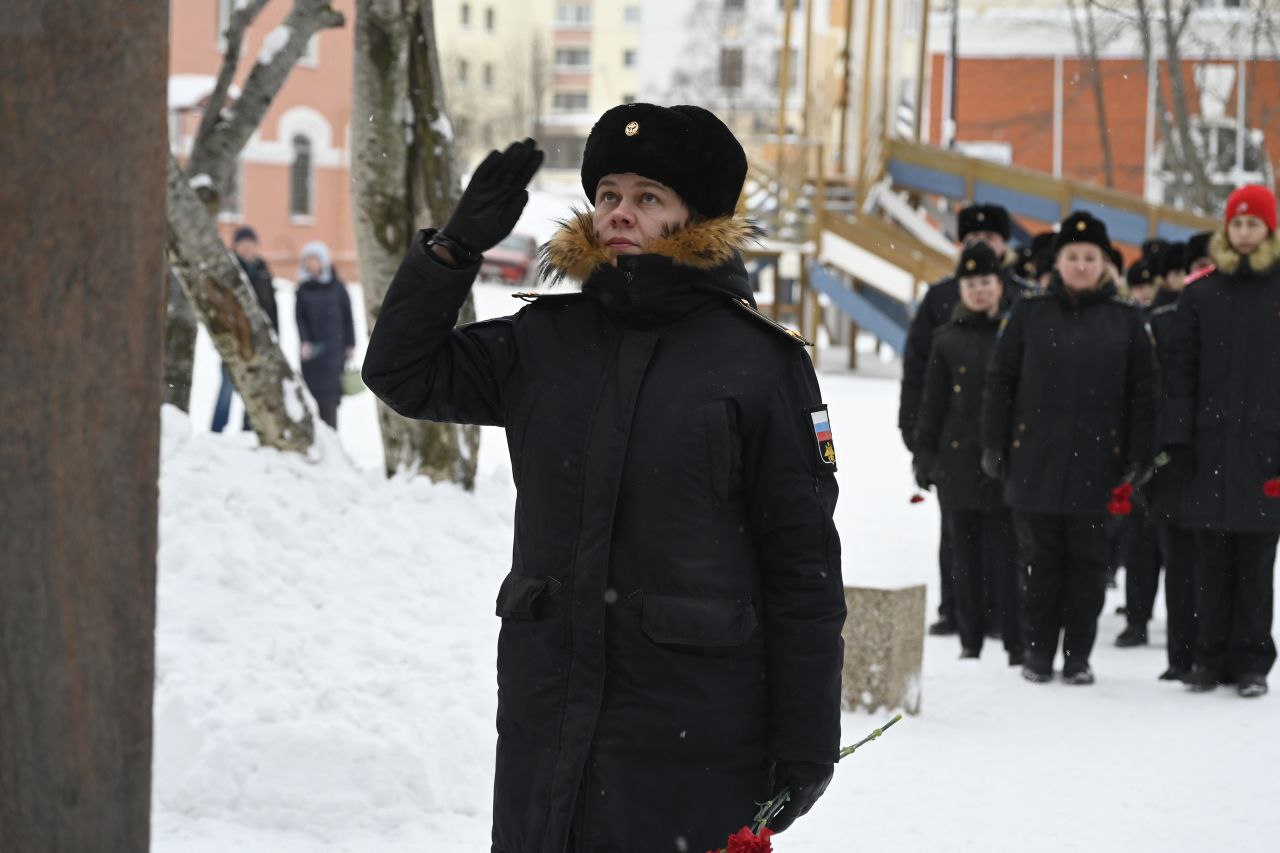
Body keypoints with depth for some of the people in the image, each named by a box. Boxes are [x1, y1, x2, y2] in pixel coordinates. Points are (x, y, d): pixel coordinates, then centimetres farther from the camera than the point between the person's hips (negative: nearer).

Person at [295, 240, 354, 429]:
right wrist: (304, 342, -10)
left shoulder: (336, 286, 3)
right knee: (313, 389, 0)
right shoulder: (303, 290, 7)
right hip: (312, 348, 2)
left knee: (329, 390, -7)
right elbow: (300, 318, 4)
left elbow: (347, 315, 5)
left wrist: (350, 344, 3)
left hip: (333, 345, -2)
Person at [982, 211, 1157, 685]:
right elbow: (1000, 380, 8)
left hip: (1098, 462, 0)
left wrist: (1136, 459, -2)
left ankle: (1077, 655, 13)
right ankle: (1039, 651, 14)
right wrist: (994, 445, 2)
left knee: (1087, 560, 4)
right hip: (1036, 462, 0)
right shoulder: (1029, 314, 7)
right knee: (1041, 559, 5)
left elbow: (1142, 393, 5)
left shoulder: (1126, 321, 6)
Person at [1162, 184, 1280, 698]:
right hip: (1211, 448, 2)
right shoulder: (1201, 294, 9)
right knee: (1212, 562, 5)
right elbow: (1180, 370, 8)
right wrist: (1178, 439, 0)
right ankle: (1211, 656, 12)